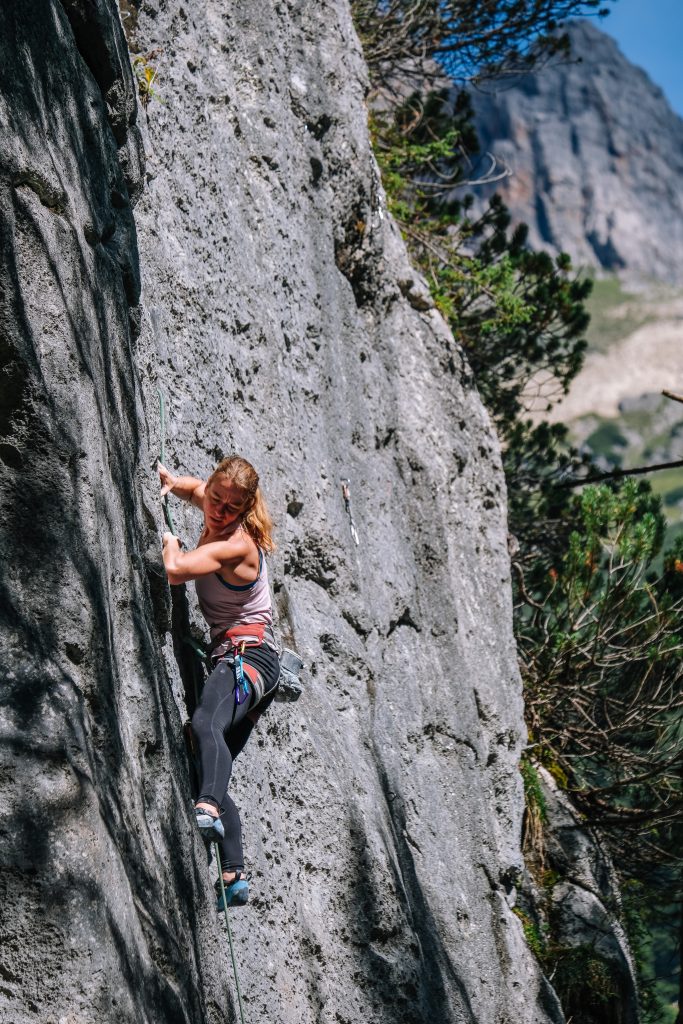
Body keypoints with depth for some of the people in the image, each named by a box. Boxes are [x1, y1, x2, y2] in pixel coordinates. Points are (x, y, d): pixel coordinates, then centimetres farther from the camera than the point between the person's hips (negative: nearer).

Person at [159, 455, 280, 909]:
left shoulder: (237, 544, -16)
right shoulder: (218, 519, 11)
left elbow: (174, 570, -29)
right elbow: (193, 488, 34)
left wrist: (170, 543, -6)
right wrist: (170, 481, 11)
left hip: (249, 654, -10)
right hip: (235, 656, 10)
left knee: (206, 723, -38)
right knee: (215, 749, 7)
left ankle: (208, 809, -61)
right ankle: (235, 875, 5)